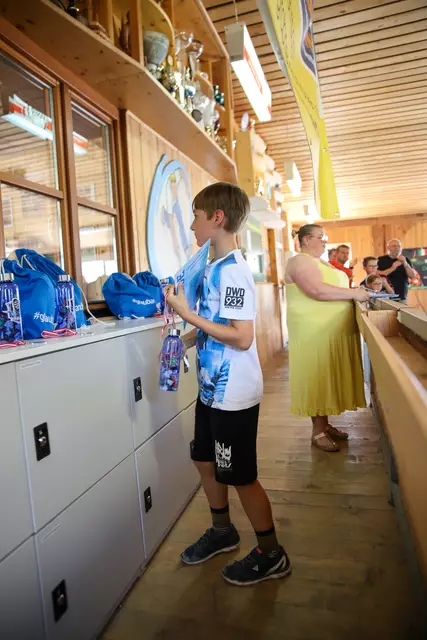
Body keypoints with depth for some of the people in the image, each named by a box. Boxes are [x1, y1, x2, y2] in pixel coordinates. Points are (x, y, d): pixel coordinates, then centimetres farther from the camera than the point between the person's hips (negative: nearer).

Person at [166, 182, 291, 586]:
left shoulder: (232, 271, -20)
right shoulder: (215, 267, 7)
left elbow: (242, 337, -26)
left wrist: (187, 313, -24)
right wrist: (186, 339, 6)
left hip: (233, 395, -9)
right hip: (212, 388, 9)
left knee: (239, 476, 6)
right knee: (206, 459, 21)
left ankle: (271, 555, 29)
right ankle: (222, 531, 44)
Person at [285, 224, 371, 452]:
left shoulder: (319, 262, 20)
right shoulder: (300, 262, -12)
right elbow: (317, 290, -25)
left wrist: (354, 294, 6)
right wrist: (354, 293, -18)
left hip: (333, 331, 9)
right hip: (315, 333, -9)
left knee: (327, 379, 12)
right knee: (317, 380, -2)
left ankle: (324, 424, 23)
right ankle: (318, 432, 8)